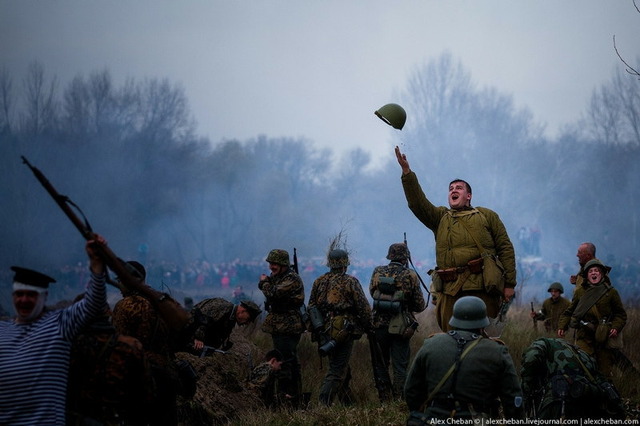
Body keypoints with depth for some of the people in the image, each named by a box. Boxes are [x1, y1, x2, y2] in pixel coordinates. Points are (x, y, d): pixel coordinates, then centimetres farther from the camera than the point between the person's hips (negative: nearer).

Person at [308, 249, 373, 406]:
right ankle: (324, 403, -14)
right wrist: (367, 326, 5)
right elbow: (363, 307, -9)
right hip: (344, 332, -6)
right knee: (337, 370, -4)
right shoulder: (350, 282, -8)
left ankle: (348, 402, 27)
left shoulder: (319, 282, 7)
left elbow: (311, 308, 12)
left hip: (324, 332, 6)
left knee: (340, 367, 19)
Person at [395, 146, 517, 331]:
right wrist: (407, 172, -6)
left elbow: (505, 248, 10)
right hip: (449, 290, 2)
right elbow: (417, 203, 5)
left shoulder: (486, 216, 16)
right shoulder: (440, 217, 22)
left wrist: (510, 283, 1)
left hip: (482, 288, -2)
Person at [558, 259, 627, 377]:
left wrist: (616, 327, -8)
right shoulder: (580, 292, 10)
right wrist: (562, 326, 1)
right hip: (584, 337, 0)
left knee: (604, 369, 4)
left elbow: (620, 314, 9)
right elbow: (569, 312, 14)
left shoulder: (611, 292, 7)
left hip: (604, 336, 0)